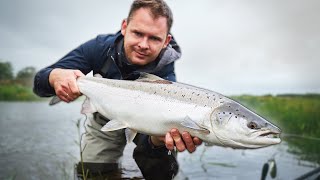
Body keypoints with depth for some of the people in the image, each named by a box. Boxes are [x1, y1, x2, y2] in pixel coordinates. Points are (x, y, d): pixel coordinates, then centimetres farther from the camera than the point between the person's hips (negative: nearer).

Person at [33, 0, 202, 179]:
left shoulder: (165, 78, -34)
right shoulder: (100, 47, -26)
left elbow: (146, 140, -40)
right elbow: (39, 82, -22)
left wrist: (159, 138, -65)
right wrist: (55, 76, -47)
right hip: (105, 121, 2)